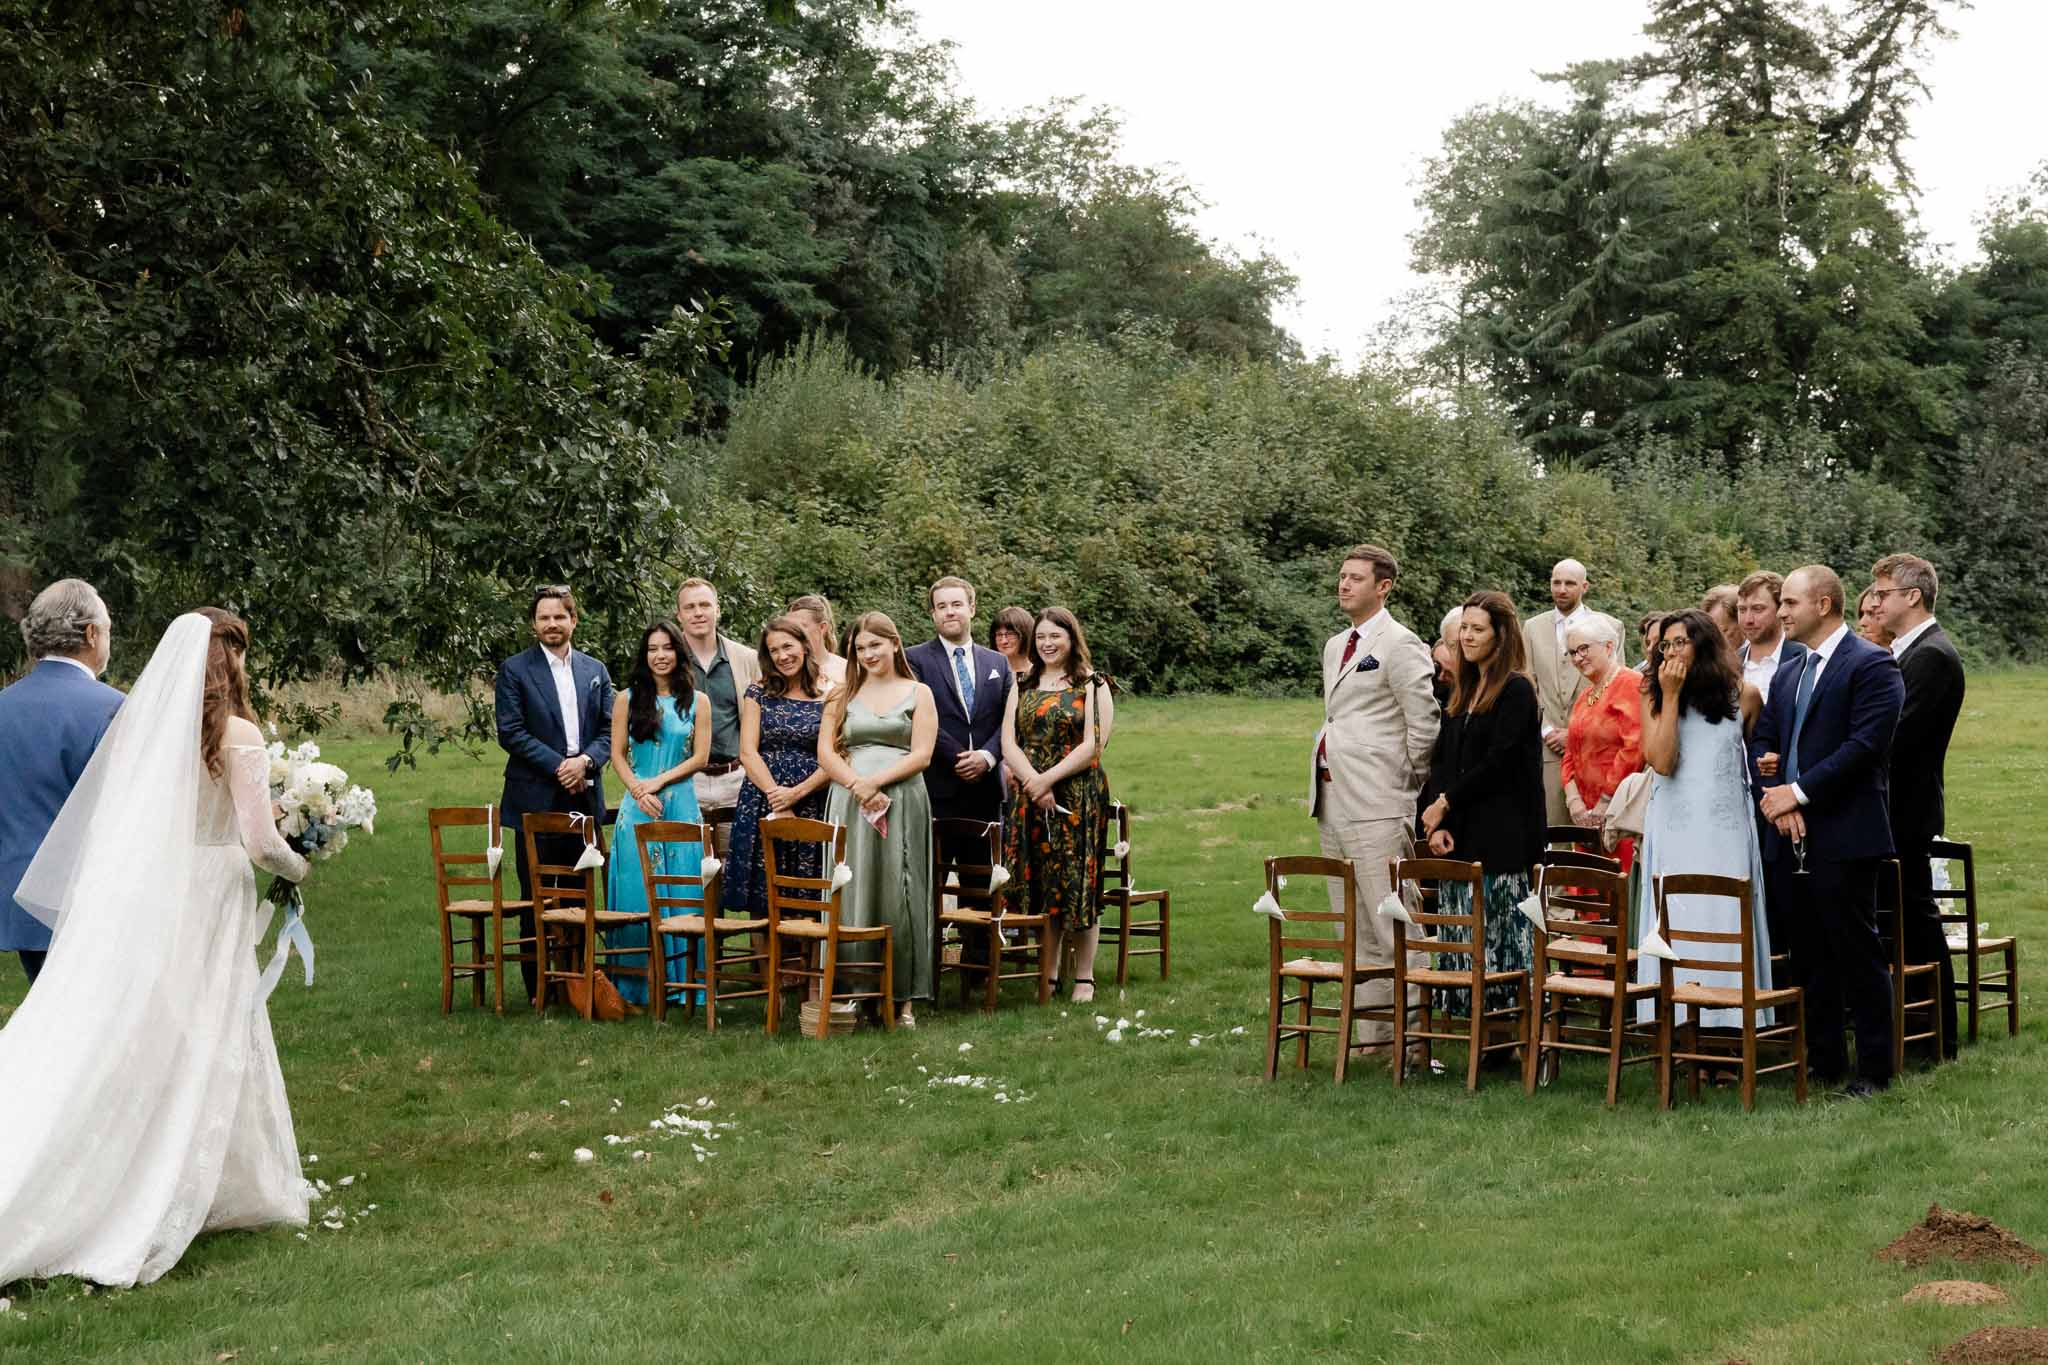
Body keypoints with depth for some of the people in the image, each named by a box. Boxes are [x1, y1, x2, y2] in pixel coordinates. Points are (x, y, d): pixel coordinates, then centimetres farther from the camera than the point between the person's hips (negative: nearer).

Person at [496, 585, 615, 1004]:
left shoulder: (595, 671, 12)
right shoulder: (514, 670, -1)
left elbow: (609, 730, 9)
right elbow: (510, 732, -8)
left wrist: (585, 761, -11)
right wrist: (558, 765, -15)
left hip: (583, 798, 4)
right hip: (535, 800, -4)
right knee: (535, 899, 1)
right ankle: (538, 988, 6)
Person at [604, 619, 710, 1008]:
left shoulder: (697, 701, 6)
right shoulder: (627, 699, 7)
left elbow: (700, 757, 1)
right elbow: (618, 754, 5)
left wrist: (659, 782, -9)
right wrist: (638, 790, -10)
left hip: (681, 805, 0)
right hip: (637, 807, 0)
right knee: (637, 894, 0)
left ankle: (680, 981, 7)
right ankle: (637, 985, 6)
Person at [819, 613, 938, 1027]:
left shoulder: (919, 694, 8)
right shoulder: (844, 696, 13)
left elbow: (922, 755, -2)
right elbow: (826, 752, 5)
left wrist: (875, 781, -12)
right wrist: (858, 785, -12)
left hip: (902, 802, -2)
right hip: (851, 804, 2)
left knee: (898, 896, -3)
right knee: (853, 895, -1)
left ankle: (904, 997, 0)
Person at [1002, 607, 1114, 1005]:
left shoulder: (1091, 686, 0)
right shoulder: (1023, 687, 12)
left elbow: (1092, 746, -9)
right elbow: (1008, 742, 3)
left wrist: (1048, 778, -14)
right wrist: (1034, 784, -12)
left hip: (1078, 798, -4)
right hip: (1029, 798, 4)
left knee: (1077, 885, -2)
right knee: (1038, 886, 4)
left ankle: (1084, 976, 5)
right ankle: (1049, 972, 13)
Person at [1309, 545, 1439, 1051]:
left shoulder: (1400, 645, -9)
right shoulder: (1335, 646, 18)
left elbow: (1425, 723, -12)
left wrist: (1406, 789, -7)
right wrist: (1322, 789, 17)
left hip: (1377, 807, -9)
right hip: (1333, 803, 9)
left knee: (1394, 929, -10)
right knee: (1354, 932, 12)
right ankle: (1370, 1031, 18)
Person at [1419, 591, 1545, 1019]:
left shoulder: (1516, 690, -7)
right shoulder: (1462, 691, 17)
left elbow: (1498, 762, -14)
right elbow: (1440, 760, 11)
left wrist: (1445, 803, -8)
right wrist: (1440, 824, -3)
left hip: (1502, 836, -7)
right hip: (1460, 837, 7)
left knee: (1499, 931, -6)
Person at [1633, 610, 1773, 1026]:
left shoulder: (1740, 695, 7)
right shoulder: (1654, 698, 5)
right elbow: (1661, 761, -9)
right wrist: (1671, 695, -9)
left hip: (1726, 831, 0)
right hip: (1674, 831, 0)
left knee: (1724, 926, -1)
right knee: (1678, 929, -2)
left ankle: (1728, 1022, 2)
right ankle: (1678, 1025, 0)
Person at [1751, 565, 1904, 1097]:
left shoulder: (1871, 665, -7)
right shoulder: (1787, 674, 18)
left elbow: (1866, 744, -16)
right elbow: (1762, 742, 15)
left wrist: (1798, 792, -15)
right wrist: (1776, 798, -5)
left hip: (1844, 837, -8)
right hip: (1794, 835, 8)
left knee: (1856, 952, -4)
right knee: (1809, 953, 12)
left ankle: (1874, 1068, 4)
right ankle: (1823, 1058, 20)